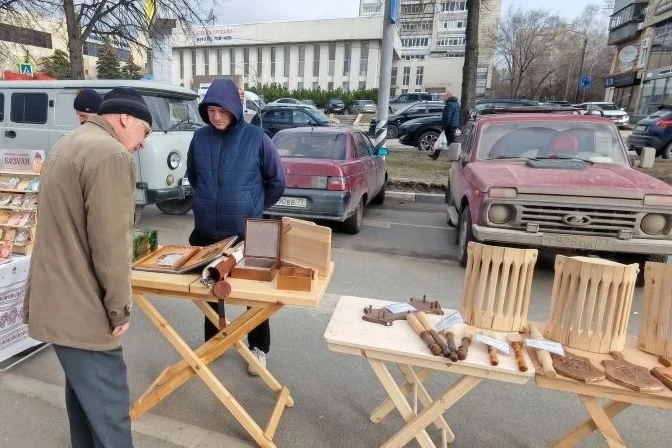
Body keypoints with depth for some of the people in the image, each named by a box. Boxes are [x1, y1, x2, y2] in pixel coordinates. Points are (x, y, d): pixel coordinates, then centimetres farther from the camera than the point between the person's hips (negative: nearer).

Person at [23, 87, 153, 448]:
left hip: (57, 299, 11)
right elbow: (109, 243, -23)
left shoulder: (67, 145, 15)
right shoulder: (110, 154, -18)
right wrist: (119, 308, -12)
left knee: (82, 391, 23)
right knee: (108, 412, -1)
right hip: (80, 308, -10)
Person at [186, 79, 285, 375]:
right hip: (206, 231, 4)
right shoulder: (199, 138, 1)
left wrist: (255, 207, 5)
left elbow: (277, 180, -1)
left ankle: (259, 348, 28)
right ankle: (212, 341, 38)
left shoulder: (256, 138, -9)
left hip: (246, 232, -3)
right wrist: (207, 201, 14)